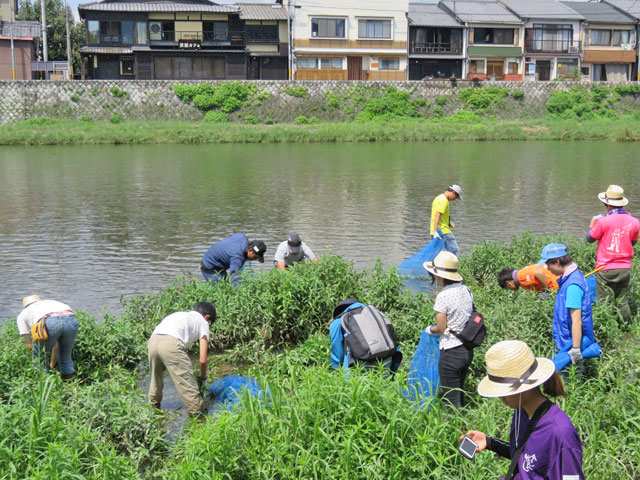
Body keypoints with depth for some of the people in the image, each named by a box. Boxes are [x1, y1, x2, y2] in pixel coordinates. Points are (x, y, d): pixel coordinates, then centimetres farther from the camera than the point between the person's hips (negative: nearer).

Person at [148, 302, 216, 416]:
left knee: (156, 377, 31)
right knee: (188, 384, 3)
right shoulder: (203, 322, 20)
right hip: (171, 344, -7)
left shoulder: (180, 314, 37)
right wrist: (202, 377, 31)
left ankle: (154, 407, 47)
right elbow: (202, 359, 14)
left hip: (153, 341, 7)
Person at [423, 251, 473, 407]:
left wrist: (429, 329, 5)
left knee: (451, 398, 5)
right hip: (468, 350, 7)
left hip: (451, 352, -7)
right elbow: (471, 317, 10)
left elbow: (441, 328, -14)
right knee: (460, 391, 23)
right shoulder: (466, 290, 2)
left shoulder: (443, 296, -18)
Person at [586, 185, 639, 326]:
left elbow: (590, 238, -2)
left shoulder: (603, 221, -15)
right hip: (625, 268, 4)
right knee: (623, 301, 15)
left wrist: (592, 224, 17)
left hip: (605, 269, -4)